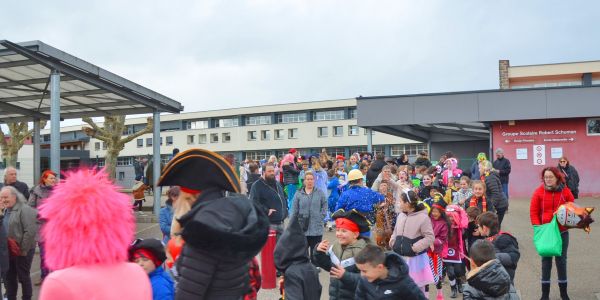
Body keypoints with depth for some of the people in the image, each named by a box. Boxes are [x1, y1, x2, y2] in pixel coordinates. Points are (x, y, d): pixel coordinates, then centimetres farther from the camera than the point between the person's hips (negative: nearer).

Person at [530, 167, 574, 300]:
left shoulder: (565, 191, -5)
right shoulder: (539, 192, -7)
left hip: (562, 232, 1)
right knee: (546, 261, 8)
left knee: (561, 260, 10)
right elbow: (533, 212, -6)